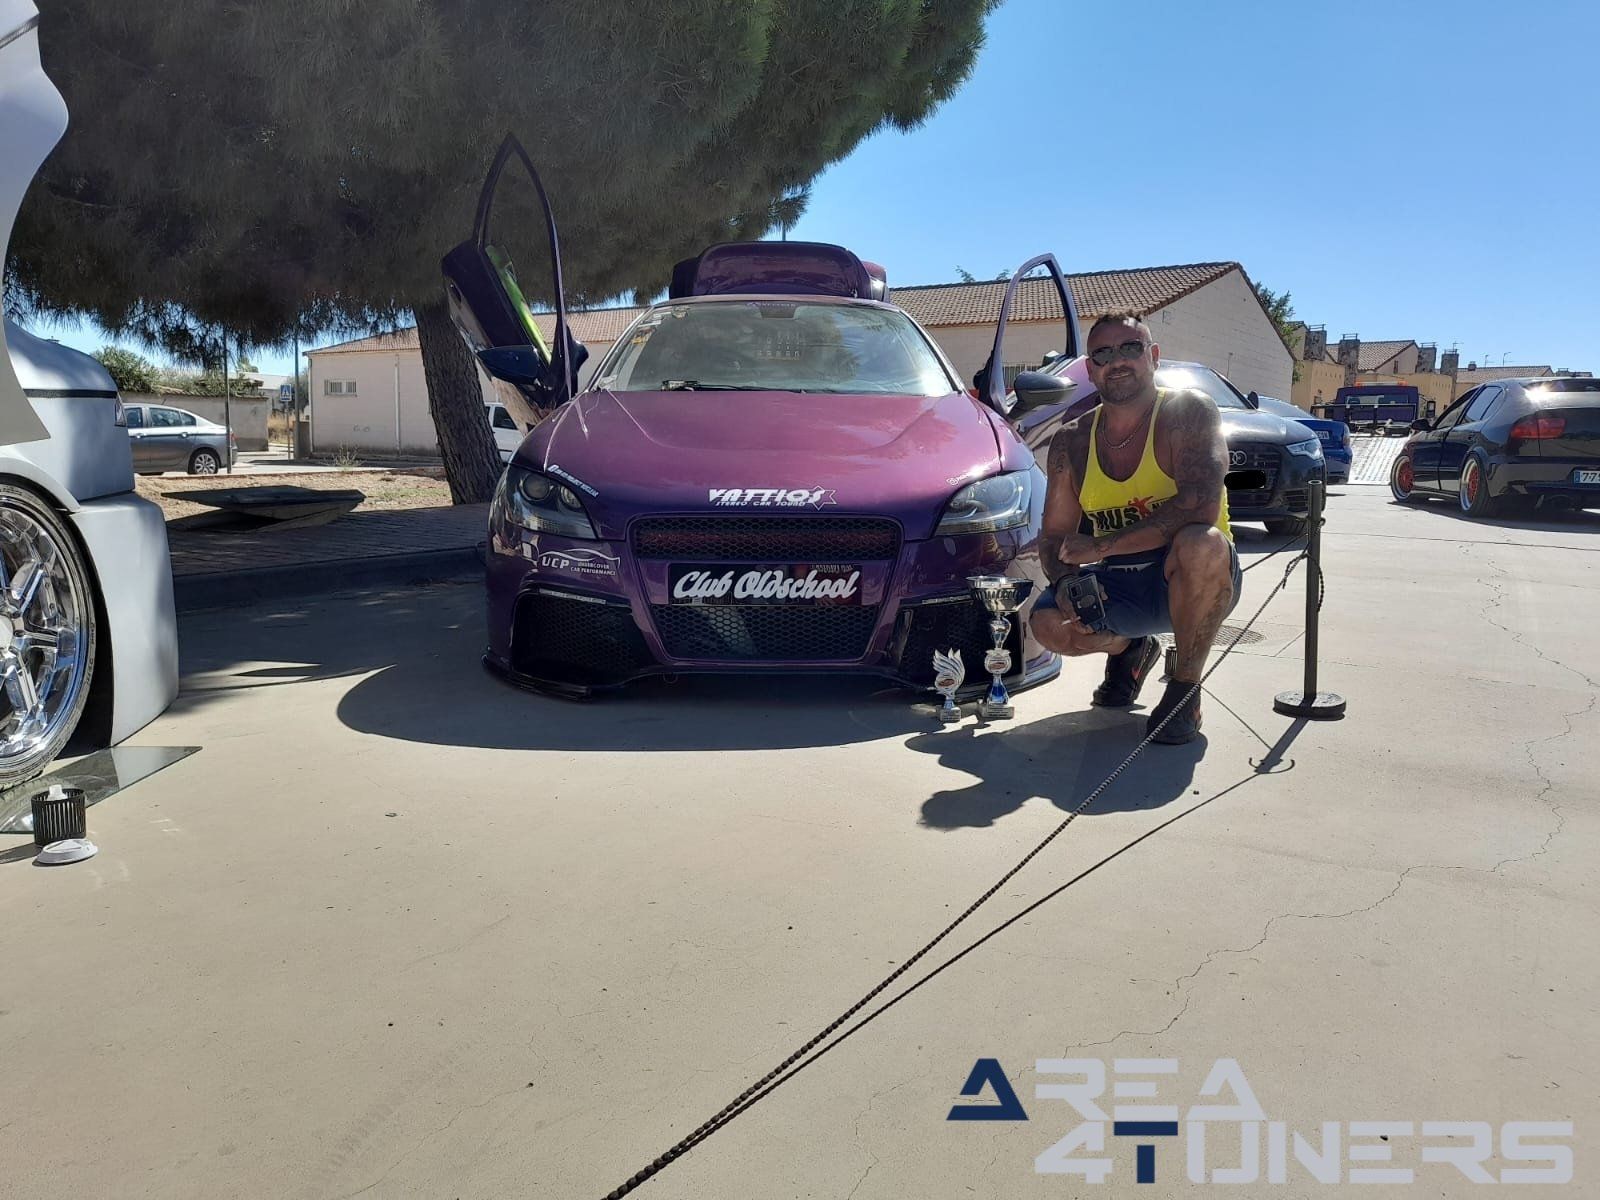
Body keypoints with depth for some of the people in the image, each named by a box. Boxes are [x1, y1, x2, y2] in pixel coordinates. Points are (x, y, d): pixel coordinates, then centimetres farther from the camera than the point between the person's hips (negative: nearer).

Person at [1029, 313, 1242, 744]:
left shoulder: (1187, 411, -14)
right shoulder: (1072, 441, 1)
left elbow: (1201, 506, -29)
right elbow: (1054, 535, 4)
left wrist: (1102, 546, -28)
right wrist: (1065, 581, -19)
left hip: (1194, 580, -4)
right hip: (1119, 587, 4)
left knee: (1200, 544, -38)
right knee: (1049, 623, -24)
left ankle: (1185, 688, -13)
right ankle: (1130, 649, 15)